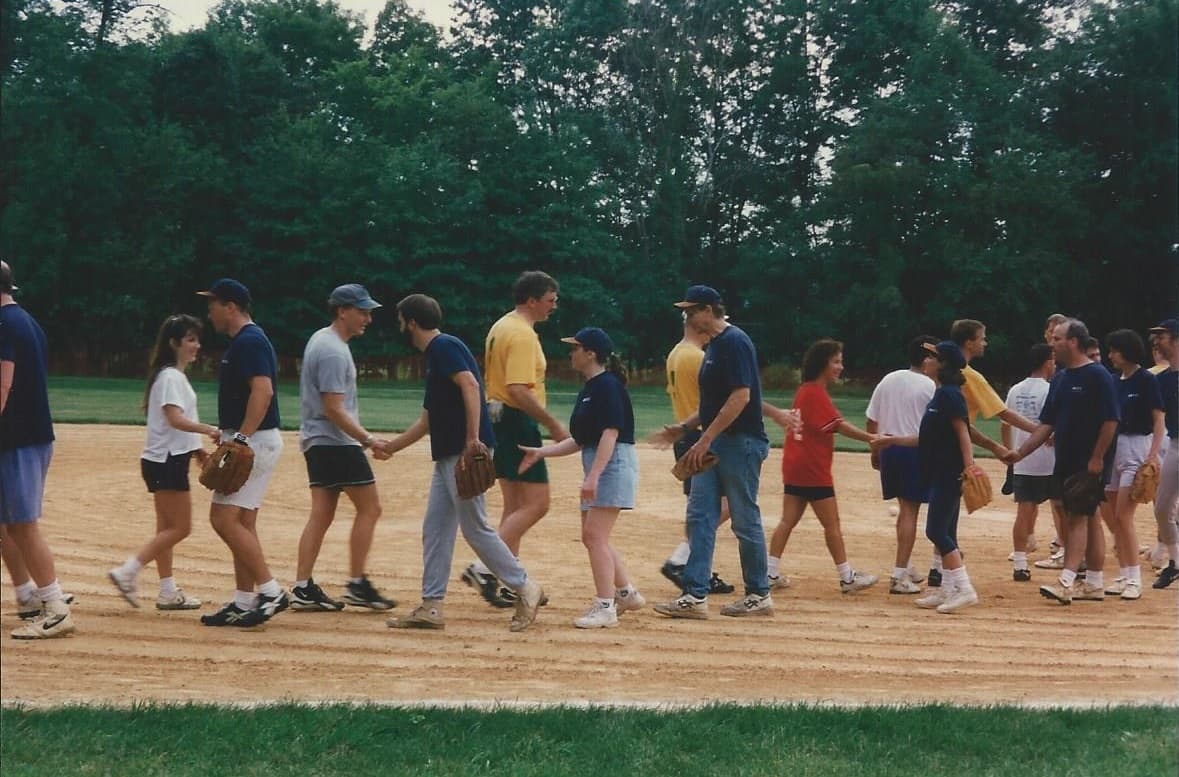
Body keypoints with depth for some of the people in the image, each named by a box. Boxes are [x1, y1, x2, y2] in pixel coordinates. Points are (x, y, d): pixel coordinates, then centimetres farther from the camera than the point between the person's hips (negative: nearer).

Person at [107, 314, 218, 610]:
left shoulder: (177, 376, 17)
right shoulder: (170, 377, -15)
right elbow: (175, 418, -29)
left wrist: (196, 449, 16)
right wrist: (210, 430, -40)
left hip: (171, 459, 10)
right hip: (166, 461, -10)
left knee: (167, 528, 12)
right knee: (180, 527, -7)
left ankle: (168, 592, 16)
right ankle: (126, 572, -6)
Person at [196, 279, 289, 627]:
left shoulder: (249, 341, -15)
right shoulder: (244, 341, 18)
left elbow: (263, 391, -27)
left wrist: (241, 439, -30)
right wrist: (228, 436, 22)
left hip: (255, 441, -11)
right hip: (249, 442, 11)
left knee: (224, 519, -12)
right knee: (241, 523, 11)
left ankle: (271, 591, -8)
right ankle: (244, 604, 16)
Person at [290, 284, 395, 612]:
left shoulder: (320, 340, 16)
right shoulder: (334, 351, -16)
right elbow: (334, 409, -21)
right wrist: (368, 439, -20)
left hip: (316, 442, 10)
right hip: (336, 442, -10)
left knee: (321, 514, 7)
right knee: (369, 508, -3)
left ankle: (303, 588, 4)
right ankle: (356, 585, 0)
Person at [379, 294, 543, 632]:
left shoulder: (445, 346, -8)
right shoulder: (434, 355, 22)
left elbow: (470, 384, -24)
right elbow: (427, 420, 28)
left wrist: (472, 438, -29)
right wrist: (391, 446, 36)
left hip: (465, 453, -10)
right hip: (448, 455, 10)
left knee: (475, 528, -6)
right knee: (435, 529, 9)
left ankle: (525, 588, 5)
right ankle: (431, 607, 11)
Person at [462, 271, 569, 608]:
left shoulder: (501, 327, 16)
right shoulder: (523, 334, -16)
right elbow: (519, 391, -25)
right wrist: (553, 425, -21)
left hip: (497, 419, 11)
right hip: (517, 421, -11)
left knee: (515, 505, 13)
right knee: (536, 503, -9)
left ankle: (507, 583, 15)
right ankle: (484, 567, -12)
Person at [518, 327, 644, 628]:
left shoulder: (607, 385, -13)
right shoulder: (588, 389, 17)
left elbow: (610, 433, -21)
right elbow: (580, 441, 20)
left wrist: (592, 476, -26)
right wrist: (540, 453, 14)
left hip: (613, 463, -10)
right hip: (597, 466, 10)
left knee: (595, 535, -12)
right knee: (591, 537, 13)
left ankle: (605, 607, -9)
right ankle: (627, 593, 22)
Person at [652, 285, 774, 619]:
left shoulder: (734, 342, -14)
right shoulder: (714, 345, 16)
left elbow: (741, 397, -23)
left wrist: (705, 439, -23)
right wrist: (684, 427, 15)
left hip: (741, 443, -10)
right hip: (715, 445, 10)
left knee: (745, 520, 0)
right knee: (699, 516, 4)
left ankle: (759, 595, 12)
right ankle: (695, 596, 3)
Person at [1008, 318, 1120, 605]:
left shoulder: (1098, 376, -11)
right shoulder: (1060, 379, 13)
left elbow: (1110, 420, -15)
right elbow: (1047, 424, 13)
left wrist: (1097, 458, -18)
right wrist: (1020, 453, 6)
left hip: (1090, 463, -8)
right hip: (1065, 461, 8)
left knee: (1078, 517, -12)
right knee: (1086, 518, 11)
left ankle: (1066, 582, -16)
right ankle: (1095, 584, 15)